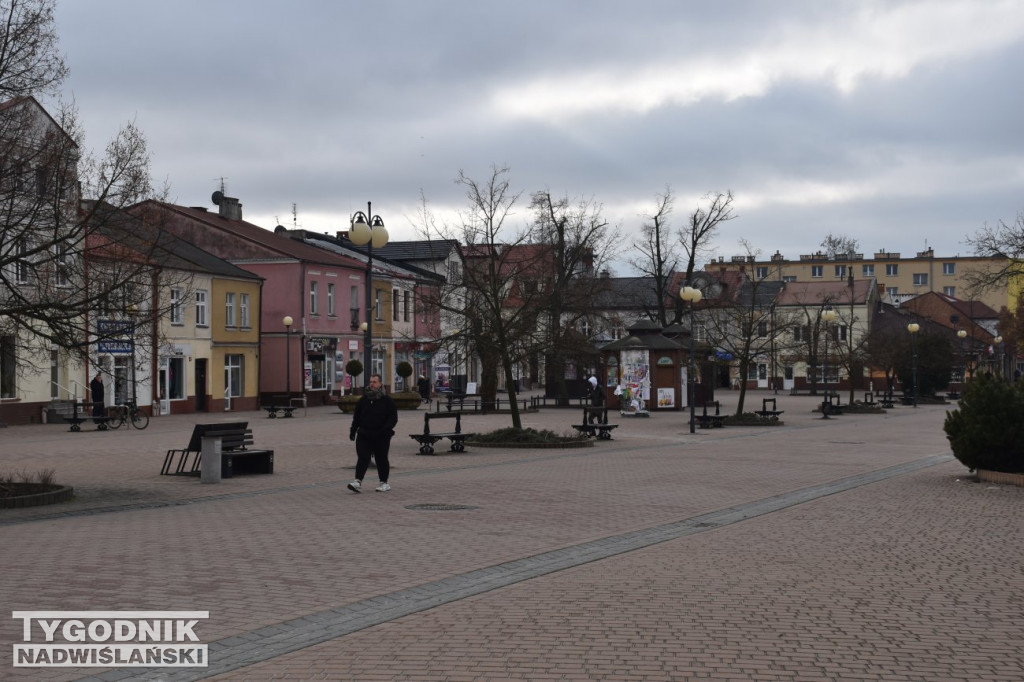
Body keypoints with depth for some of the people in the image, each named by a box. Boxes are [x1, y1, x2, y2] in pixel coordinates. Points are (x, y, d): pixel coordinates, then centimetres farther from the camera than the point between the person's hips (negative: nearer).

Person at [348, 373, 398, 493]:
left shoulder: (387, 400, -1)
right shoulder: (363, 400, 9)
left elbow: (393, 418, -5)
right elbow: (356, 417, 16)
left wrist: (384, 430, -18)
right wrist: (353, 430, 10)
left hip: (381, 437, -3)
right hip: (364, 435, 3)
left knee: (381, 459, 6)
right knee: (362, 458, -7)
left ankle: (384, 483, 17)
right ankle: (358, 482, -12)